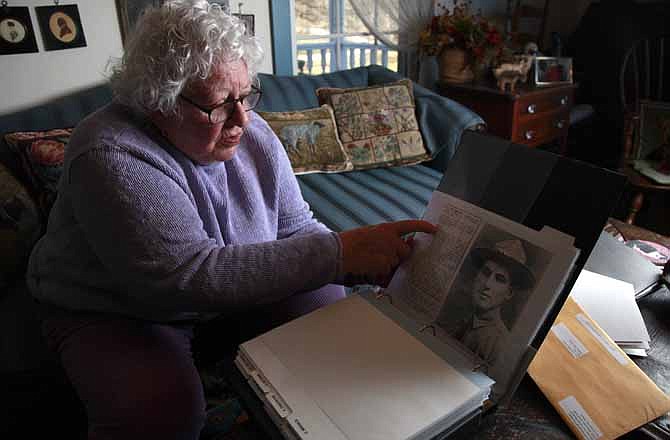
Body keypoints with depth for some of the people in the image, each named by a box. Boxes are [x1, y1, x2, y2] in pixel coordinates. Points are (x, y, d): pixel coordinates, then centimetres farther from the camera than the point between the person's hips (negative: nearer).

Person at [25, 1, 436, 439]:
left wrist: (372, 264, -24)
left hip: (234, 292, 6)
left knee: (328, 304, -10)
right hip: (116, 315, -4)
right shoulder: (112, 156, -28)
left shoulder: (253, 134, -9)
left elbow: (296, 228, -6)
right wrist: (340, 253, -41)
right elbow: (190, 276, -37)